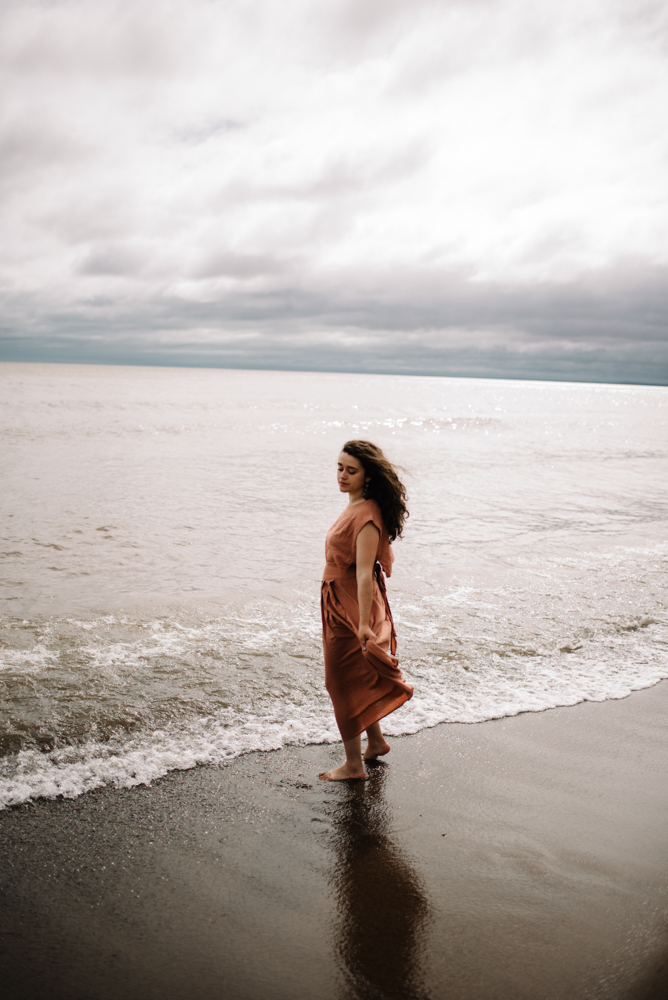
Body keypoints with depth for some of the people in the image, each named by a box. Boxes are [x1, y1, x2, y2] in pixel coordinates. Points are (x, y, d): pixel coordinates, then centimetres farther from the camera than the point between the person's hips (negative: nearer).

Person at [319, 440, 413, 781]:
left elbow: (364, 573, -30)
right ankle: (376, 742, 38)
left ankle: (353, 764, 16)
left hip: (351, 608, -9)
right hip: (337, 603, 9)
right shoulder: (355, 506, 7)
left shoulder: (367, 516, -23)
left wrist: (364, 623, -34)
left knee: (344, 683, 3)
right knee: (356, 680, 21)